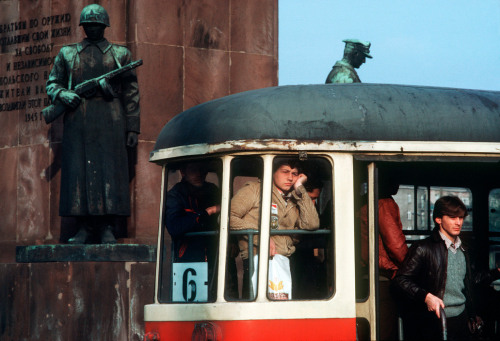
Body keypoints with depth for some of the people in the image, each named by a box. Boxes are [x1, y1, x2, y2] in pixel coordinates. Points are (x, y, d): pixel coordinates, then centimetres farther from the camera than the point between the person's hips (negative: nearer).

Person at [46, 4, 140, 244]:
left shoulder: (120, 54, 13)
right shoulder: (67, 53, 17)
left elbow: (131, 93, 10)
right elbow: (52, 83, 17)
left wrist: (132, 127, 2)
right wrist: (62, 94, -7)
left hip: (110, 118, -1)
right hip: (77, 119, 1)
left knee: (110, 169, -7)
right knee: (79, 169, -4)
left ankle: (107, 228, -6)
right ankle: (85, 227, 0)